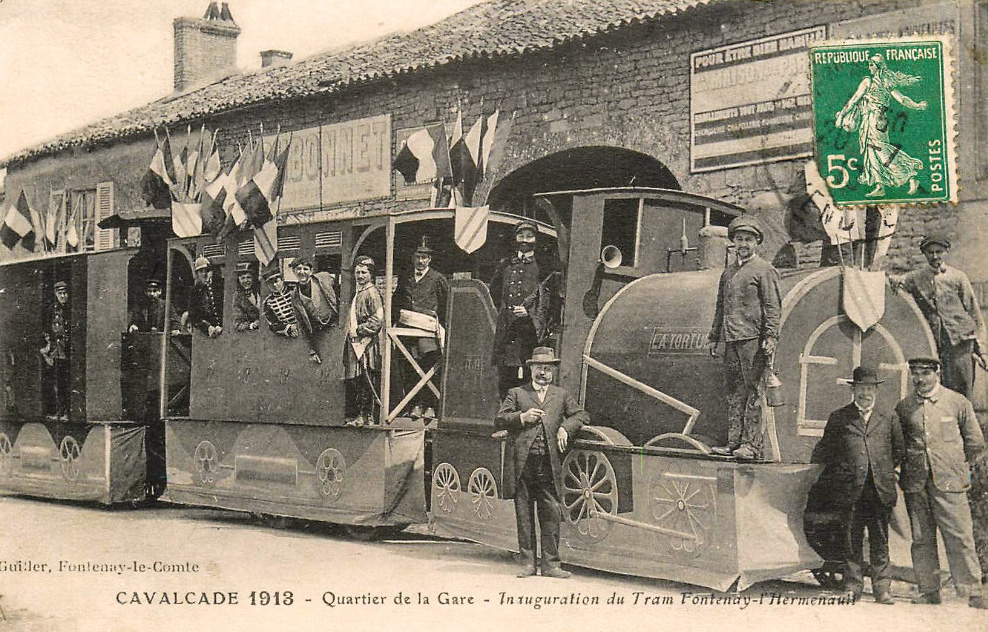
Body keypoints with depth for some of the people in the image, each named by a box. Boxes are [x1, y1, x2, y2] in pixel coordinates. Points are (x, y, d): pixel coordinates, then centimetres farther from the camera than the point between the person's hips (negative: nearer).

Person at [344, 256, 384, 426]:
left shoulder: (372, 294, -9)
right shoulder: (357, 293, 19)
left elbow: (377, 321, -17)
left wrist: (358, 330, -14)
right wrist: (350, 331, 16)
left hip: (368, 345, -9)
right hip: (355, 345, 9)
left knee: (365, 382, -8)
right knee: (352, 381, 8)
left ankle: (366, 416, -4)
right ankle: (353, 415, 13)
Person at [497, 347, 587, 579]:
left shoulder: (561, 395, 19)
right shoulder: (517, 394, 13)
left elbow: (582, 415, 16)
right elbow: (499, 421, 7)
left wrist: (565, 427, -1)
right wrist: (522, 417, -9)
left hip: (550, 464, 1)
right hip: (523, 463, -1)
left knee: (551, 514, 0)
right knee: (524, 514, 3)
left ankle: (550, 564, 6)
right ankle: (528, 562, 10)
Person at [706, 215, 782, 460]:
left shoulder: (764, 269, 1)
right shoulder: (728, 272, 20)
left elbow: (773, 306, -6)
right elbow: (720, 307, 25)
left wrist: (770, 337, -15)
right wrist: (713, 337, 21)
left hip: (752, 339, -7)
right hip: (731, 339, 7)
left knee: (752, 391, -7)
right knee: (733, 392, 7)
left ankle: (752, 445, -6)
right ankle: (734, 442, 11)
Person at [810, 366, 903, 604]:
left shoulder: (887, 419, 12)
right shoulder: (838, 418, 8)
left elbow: (899, 450, 19)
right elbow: (825, 452, 10)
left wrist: (889, 472, 13)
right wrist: (819, 482, 6)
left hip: (881, 491, 1)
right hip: (850, 491, -1)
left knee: (880, 542, 4)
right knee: (851, 542, 3)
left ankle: (882, 589, 9)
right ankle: (852, 587, 11)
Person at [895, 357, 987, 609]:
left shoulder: (958, 402, 3)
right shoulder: (903, 407, 8)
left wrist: (957, 467, 10)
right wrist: (908, 467, 9)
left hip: (949, 483, -2)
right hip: (915, 484, 2)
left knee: (960, 538, -6)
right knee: (921, 539, 5)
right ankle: (929, 590, 13)